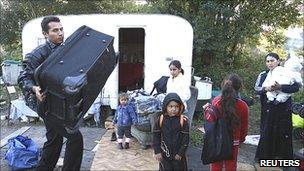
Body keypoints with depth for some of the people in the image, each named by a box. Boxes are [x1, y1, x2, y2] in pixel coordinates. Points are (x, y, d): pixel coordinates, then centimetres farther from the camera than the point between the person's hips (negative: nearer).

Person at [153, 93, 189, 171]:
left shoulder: (183, 121, -13)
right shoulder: (160, 120, -9)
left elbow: (186, 138, -9)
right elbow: (156, 136, -3)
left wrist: (181, 153, -9)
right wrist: (157, 152, -5)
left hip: (178, 153, 0)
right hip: (164, 153, 1)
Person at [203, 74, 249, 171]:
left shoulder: (216, 101, -15)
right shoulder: (243, 106, -13)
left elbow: (210, 119, -10)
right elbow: (244, 127, -2)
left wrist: (206, 109, 7)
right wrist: (241, 139, 15)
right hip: (233, 142, 0)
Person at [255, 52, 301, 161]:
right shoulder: (262, 75, 10)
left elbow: (296, 86, -12)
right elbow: (257, 88, -2)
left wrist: (280, 87, -27)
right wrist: (266, 89, -22)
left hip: (283, 109, -2)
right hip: (267, 110, 2)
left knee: (283, 133, 3)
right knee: (266, 132, 6)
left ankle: (283, 156, 17)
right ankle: (265, 155, 19)